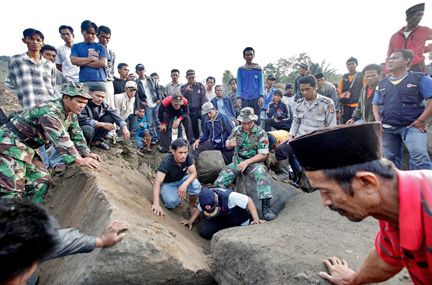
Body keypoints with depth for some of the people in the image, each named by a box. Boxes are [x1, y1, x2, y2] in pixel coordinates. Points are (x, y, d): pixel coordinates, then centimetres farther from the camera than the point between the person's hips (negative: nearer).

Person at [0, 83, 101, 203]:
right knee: (12, 186, -12)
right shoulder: (50, 111, -27)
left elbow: (77, 134, 12)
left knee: (41, 182, 5)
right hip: (10, 143, -9)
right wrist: (79, 160, -38)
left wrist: (86, 153, 1)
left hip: (28, 148, 9)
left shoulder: (71, 113, 3)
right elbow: (60, 139, -36)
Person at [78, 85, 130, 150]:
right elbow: (82, 120, -29)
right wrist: (102, 124, -30)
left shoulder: (103, 104, -2)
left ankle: (97, 140, -4)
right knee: (88, 129, -39)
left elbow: (114, 113, -11)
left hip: (95, 130, 6)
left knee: (109, 117, -10)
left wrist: (124, 127, -27)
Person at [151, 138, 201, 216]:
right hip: (168, 183, -3)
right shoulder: (166, 162, -33)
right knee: (172, 202, -31)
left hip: (182, 179, 3)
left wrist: (185, 184, -43)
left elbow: (193, 173, -21)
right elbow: (157, 183, -40)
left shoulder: (188, 157, -23)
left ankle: (191, 207, -3)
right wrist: (156, 204, -51)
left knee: (195, 185, -29)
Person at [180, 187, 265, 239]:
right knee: (204, 232, -16)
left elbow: (248, 200, -29)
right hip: (219, 220, 4)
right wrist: (191, 221, -3)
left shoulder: (230, 196, -36)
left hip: (239, 221, -4)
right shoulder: (205, 197, -20)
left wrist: (256, 219, -35)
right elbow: (199, 208, 1)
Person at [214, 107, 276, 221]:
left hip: (253, 162, -3)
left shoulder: (261, 133, -7)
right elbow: (227, 145, 16)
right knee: (220, 181, -13)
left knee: (261, 175, -35)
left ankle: (266, 208, -36)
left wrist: (246, 162, -18)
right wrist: (230, 144, -11)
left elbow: (263, 155, -9)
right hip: (237, 161, 4)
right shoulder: (236, 130, 4)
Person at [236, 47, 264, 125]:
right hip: (245, 99, 1)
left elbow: (261, 83, 7)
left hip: (256, 98, 0)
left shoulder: (258, 68, 10)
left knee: (256, 119, 1)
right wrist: (238, 97, -4)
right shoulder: (241, 69, 11)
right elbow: (239, 84, 9)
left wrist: (261, 96, -5)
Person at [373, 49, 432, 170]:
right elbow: (376, 105, 20)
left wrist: (421, 120, -13)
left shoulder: (420, 79, 3)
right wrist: (378, 121, 3)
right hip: (387, 129, 4)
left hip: (411, 126, -4)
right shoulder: (381, 84, 15)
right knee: (389, 160, 10)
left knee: (419, 155, -21)